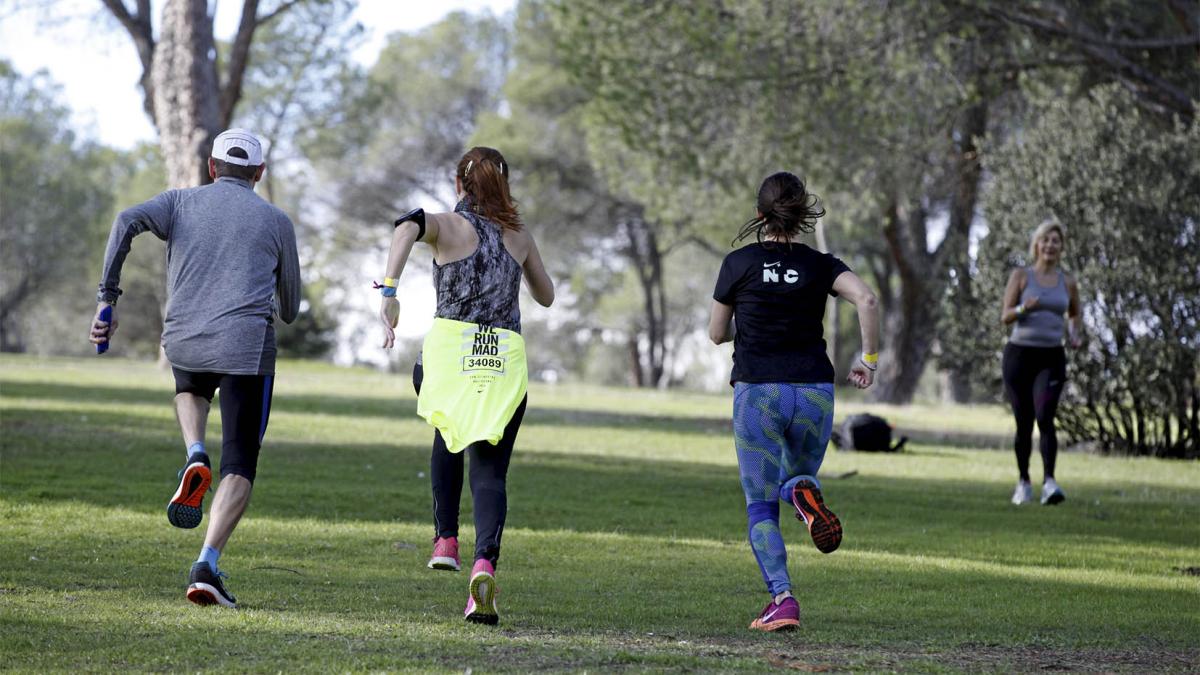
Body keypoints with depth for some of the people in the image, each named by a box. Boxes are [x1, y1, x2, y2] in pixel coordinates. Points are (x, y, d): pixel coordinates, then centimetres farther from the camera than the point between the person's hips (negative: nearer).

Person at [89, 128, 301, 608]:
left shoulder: (181, 202, 15)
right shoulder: (275, 221, 14)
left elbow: (128, 222, -7)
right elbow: (289, 307, 23)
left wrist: (107, 299, -6)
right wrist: (280, 314, 48)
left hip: (184, 342, 2)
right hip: (246, 345, -2)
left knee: (190, 389, 38)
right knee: (239, 467, 1)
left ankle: (195, 459, 7)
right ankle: (206, 566, -18)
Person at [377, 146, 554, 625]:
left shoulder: (447, 226, 6)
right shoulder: (520, 236, 16)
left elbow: (409, 226, -19)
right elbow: (546, 296, 30)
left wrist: (389, 290, -27)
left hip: (449, 350, -1)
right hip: (505, 358, 1)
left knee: (448, 436, 30)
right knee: (489, 471, -1)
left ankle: (445, 540, 20)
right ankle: (485, 563, -26)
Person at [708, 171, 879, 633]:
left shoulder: (739, 263, 2)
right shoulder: (820, 266, 4)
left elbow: (717, 333, 11)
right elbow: (867, 300, -13)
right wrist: (869, 359, -2)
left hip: (757, 392, -2)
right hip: (814, 392, 2)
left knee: (761, 506, 5)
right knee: (796, 478, 26)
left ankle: (782, 599, -14)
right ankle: (805, 492, -13)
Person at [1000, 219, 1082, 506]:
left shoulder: (1068, 283, 8)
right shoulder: (1021, 276, 1)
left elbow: (1075, 315, 24)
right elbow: (1005, 316, -4)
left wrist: (1076, 334, 3)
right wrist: (1024, 308, -25)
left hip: (1051, 358, 0)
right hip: (1019, 354, 0)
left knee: (1045, 418, -19)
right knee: (1024, 423, 5)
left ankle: (1049, 482, -26)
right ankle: (1023, 482, 22)